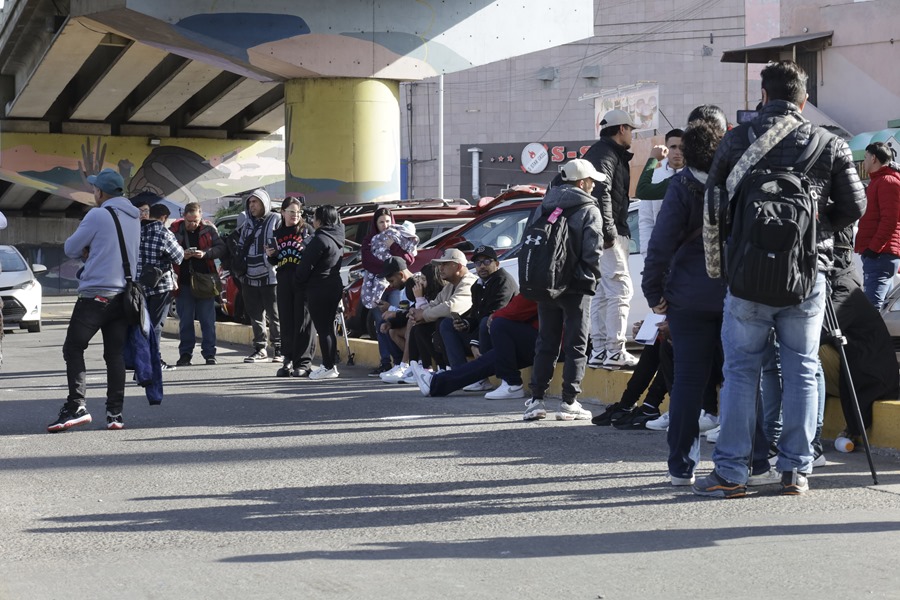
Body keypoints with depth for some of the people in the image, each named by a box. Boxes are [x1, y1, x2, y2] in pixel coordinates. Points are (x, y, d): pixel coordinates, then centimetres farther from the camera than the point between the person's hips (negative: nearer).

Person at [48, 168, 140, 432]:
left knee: (73, 349, 0)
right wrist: (91, 251, 11)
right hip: (124, 295, 6)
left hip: (96, 294, -6)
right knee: (115, 354, 6)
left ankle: (76, 406, -10)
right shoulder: (134, 218, 14)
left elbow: (71, 249, -3)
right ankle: (115, 413, 2)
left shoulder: (98, 215, -9)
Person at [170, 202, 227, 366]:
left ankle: (209, 354, 8)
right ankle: (185, 354, 13)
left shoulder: (209, 228, 1)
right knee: (185, 321, 6)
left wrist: (205, 253, -17)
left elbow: (221, 247, 0)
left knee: (208, 320, 2)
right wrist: (181, 255, -17)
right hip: (183, 282, 0)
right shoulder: (175, 229, 0)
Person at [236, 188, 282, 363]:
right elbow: (240, 246, 26)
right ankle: (260, 349, 17)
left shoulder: (275, 220, -2)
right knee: (255, 315, 10)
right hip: (250, 277, 7)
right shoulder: (247, 223, 19)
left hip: (270, 276, -7)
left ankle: (279, 349, 4)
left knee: (274, 315, -3)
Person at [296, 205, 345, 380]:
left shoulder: (320, 239, -17)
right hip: (335, 286, 9)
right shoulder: (337, 238, 12)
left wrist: (299, 283, -1)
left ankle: (328, 367, -2)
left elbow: (306, 265, -17)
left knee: (322, 328, -4)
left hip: (318, 289, -9)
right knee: (328, 327, 15)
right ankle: (331, 364, 20)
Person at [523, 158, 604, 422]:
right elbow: (592, 251, -14)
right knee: (575, 345, 2)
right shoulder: (589, 211, -7)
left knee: (545, 343, 11)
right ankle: (569, 402, 0)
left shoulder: (544, 207, 11)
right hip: (575, 287, -5)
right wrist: (593, 278, -1)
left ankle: (536, 400, 8)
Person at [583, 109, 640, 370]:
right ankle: (615, 352, -14)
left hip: (601, 234, 11)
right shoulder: (606, 154, -10)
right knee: (620, 289, -12)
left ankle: (599, 350, 14)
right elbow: (601, 194, -21)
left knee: (601, 292, 11)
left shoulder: (601, 152, 23)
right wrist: (608, 231, -23)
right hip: (609, 233, -11)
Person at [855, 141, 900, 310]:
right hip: (878, 254, 11)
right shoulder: (878, 181, 24)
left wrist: (873, 248, -21)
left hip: (879, 254, -11)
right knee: (874, 305, 9)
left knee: (871, 306, -18)